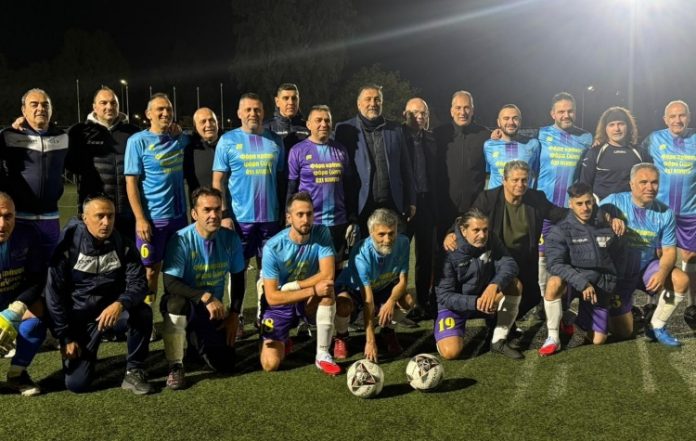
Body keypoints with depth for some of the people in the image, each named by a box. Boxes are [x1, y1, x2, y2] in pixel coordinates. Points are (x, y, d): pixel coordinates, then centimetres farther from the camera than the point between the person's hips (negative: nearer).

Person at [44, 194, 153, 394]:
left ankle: (134, 372, -12)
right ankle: (86, 353, 25)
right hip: (78, 316, -1)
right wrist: (65, 337, -11)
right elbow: (54, 293, -10)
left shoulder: (123, 245, -7)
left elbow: (138, 283, -14)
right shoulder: (68, 244, -12)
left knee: (143, 313, -31)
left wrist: (120, 304, -37)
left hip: (111, 310, 1)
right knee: (77, 383, -11)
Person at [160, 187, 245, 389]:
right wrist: (205, 297, -37)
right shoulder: (181, 240, -21)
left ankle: (197, 339, 29)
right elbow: (170, 284, -27)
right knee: (177, 302, -40)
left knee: (224, 365, -6)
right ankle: (175, 366, -18)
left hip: (214, 311, 4)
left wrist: (234, 315, -1)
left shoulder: (231, 239, -8)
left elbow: (238, 279, 4)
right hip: (184, 306, -3)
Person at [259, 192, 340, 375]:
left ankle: (322, 355, -19)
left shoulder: (321, 234, -15)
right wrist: (313, 290, -30)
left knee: (327, 289, -33)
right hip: (279, 304, -1)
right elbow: (272, 297, -24)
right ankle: (282, 340, 22)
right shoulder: (273, 247, -22)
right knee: (270, 364, -16)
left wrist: (290, 286, -23)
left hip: (308, 302, 2)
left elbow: (327, 275, -25)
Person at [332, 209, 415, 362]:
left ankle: (388, 330, 9)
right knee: (343, 306, -36)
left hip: (382, 288, 4)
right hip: (353, 288, -4)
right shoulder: (362, 253, -37)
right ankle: (341, 337, -2)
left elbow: (402, 280, -16)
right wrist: (370, 341, -38)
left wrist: (391, 301, -38)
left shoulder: (402, 243, -24)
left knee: (408, 301, -23)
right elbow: (367, 300, -37)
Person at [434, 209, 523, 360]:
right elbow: (444, 296, -22)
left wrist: (494, 285, -40)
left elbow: (509, 264, -21)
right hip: (453, 305, -4)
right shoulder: (451, 254, -23)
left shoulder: (491, 240, -10)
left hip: (484, 297, 5)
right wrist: (475, 302, -36)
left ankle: (499, 341, -11)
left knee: (515, 285, -21)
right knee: (450, 352, -26)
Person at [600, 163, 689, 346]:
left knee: (681, 280, -25)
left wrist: (662, 273, -23)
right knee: (623, 333, -3)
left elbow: (669, 250, -3)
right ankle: (614, 311, 35)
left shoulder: (665, 213, -6)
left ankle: (656, 326, -2)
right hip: (618, 273, -3)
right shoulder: (613, 202, -17)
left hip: (647, 267, 4)